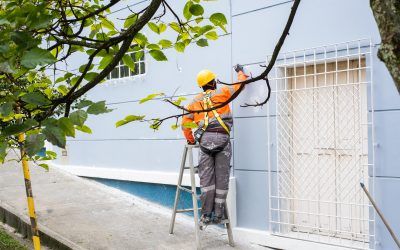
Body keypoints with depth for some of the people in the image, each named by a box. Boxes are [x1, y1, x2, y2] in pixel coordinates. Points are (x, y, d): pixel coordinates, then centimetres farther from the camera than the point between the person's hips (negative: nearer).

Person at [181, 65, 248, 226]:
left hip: (205, 140, 2)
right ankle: (218, 215, 5)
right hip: (222, 139, -2)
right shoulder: (222, 92, 9)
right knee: (222, 179, 3)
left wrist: (190, 140, 26)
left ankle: (206, 215, 2)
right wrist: (240, 72, 40)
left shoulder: (195, 102, 17)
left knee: (206, 178, 4)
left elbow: (185, 123, 13)